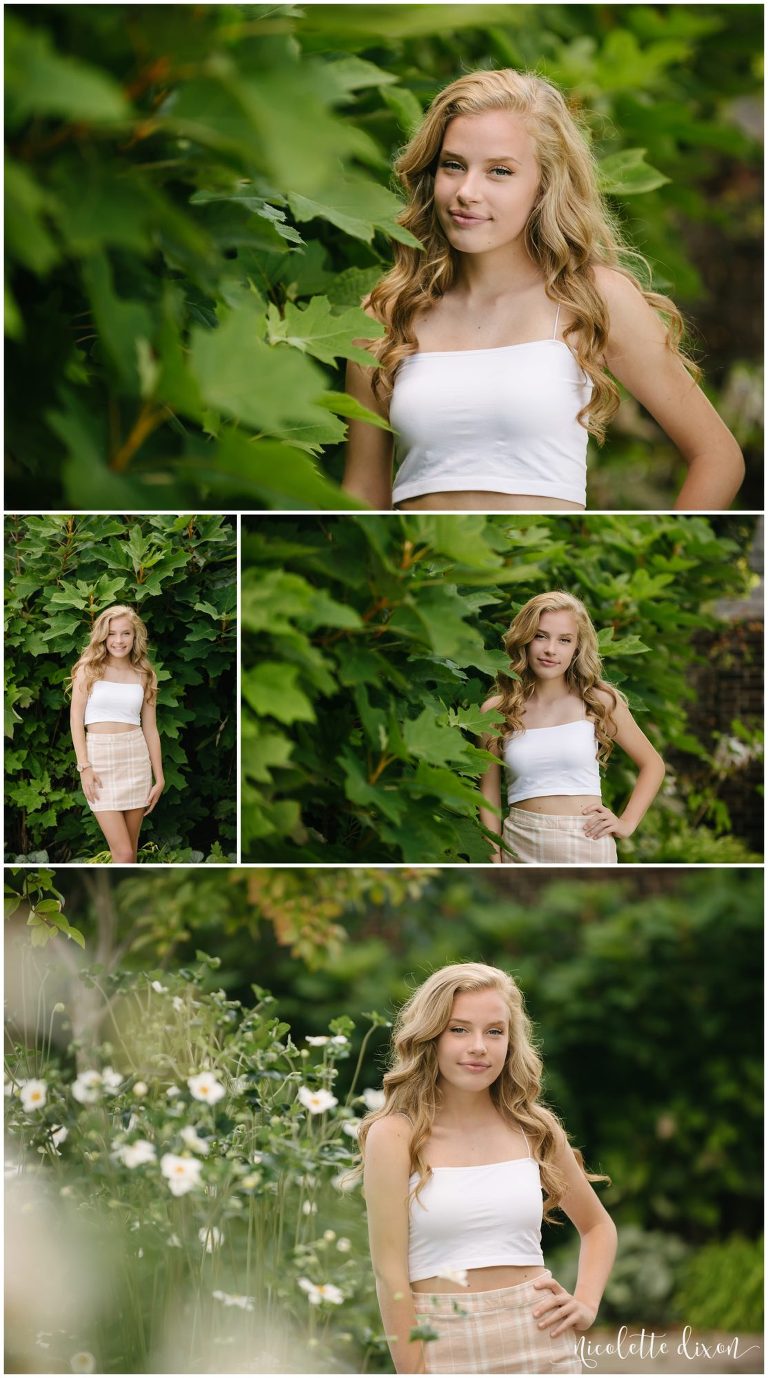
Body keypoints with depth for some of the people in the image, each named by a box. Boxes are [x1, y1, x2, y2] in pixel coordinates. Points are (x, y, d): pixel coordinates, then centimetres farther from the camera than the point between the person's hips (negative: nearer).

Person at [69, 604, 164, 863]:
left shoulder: (143, 676, 9)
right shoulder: (88, 670, 1)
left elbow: (150, 729, 10)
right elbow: (76, 720, -1)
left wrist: (159, 778, 7)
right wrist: (84, 767, -11)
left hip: (136, 757, 3)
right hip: (100, 757, -3)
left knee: (130, 849, 4)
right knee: (123, 853, -10)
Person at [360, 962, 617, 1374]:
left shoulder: (535, 1131, 6)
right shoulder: (395, 1135, -6)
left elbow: (598, 1226, 21)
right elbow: (390, 1271, -10)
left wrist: (586, 1303, 5)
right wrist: (413, 1370, -15)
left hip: (539, 1343, 3)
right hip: (443, 1349, -3)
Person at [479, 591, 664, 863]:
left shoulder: (599, 702, 0)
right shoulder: (496, 711, 2)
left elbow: (652, 764, 11)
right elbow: (489, 794, 5)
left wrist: (627, 822, 0)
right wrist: (495, 862, -1)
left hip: (587, 844, -1)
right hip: (520, 847, 1)